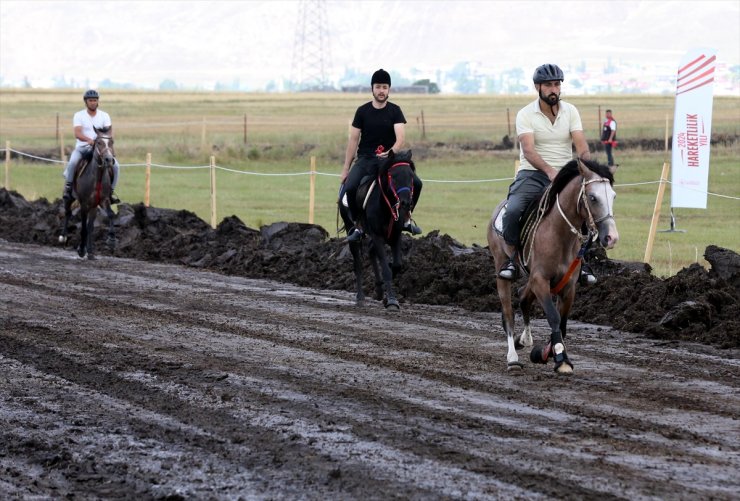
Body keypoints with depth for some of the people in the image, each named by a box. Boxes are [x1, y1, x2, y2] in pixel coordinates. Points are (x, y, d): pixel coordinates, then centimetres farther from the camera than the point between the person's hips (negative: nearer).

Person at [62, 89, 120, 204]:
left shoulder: (104, 116, 7)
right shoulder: (79, 115, -1)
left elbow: (109, 131, -6)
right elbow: (77, 133, -16)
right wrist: (89, 140, -36)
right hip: (82, 147, -2)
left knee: (115, 165, -17)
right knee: (72, 162, -32)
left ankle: (110, 191, 1)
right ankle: (67, 188, -14)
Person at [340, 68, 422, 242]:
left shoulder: (395, 111, 1)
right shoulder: (363, 111, 3)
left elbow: (400, 137, -11)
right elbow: (353, 140, 5)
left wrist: (390, 152, -33)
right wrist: (345, 169, 2)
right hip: (365, 159, 0)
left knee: (416, 183, -20)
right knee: (350, 187, -27)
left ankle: (406, 218, 5)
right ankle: (356, 224, -6)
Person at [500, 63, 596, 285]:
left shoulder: (570, 111, 4)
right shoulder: (525, 114, -5)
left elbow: (581, 147, -5)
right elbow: (528, 150, -20)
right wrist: (549, 170, -37)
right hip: (533, 173, -3)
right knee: (512, 211, -28)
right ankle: (511, 259, -9)